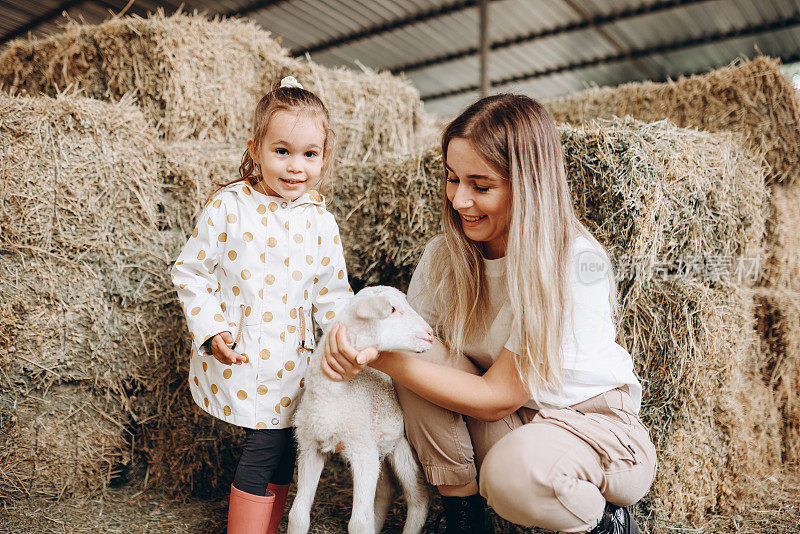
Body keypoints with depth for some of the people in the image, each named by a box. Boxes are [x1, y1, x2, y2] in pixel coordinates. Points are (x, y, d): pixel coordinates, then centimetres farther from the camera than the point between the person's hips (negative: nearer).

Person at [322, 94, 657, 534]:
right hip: (505, 425, 5)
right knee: (428, 354, -21)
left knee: (514, 472, -35)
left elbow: (496, 397, -25)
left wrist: (383, 357, -31)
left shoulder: (577, 264, -25)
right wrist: (360, 349, -27)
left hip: (598, 426, -4)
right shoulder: (445, 255, -9)